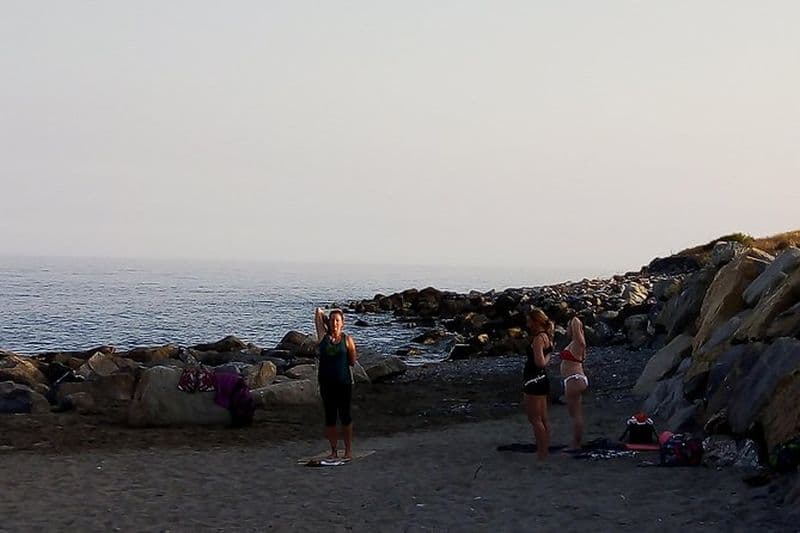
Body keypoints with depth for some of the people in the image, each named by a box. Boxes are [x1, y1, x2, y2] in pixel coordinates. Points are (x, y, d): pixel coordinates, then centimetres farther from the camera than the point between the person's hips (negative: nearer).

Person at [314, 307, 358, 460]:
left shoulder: (347, 340, 0)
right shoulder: (323, 337, 3)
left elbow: (352, 361, 7)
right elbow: (318, 312, 8)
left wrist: (353, 360, -9)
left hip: (343, 382, -2)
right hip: (326, 382, 2)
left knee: (344, 415, 3)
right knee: (330, 417, 7)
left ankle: (348, 450, 12)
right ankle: (334, 450, 15)